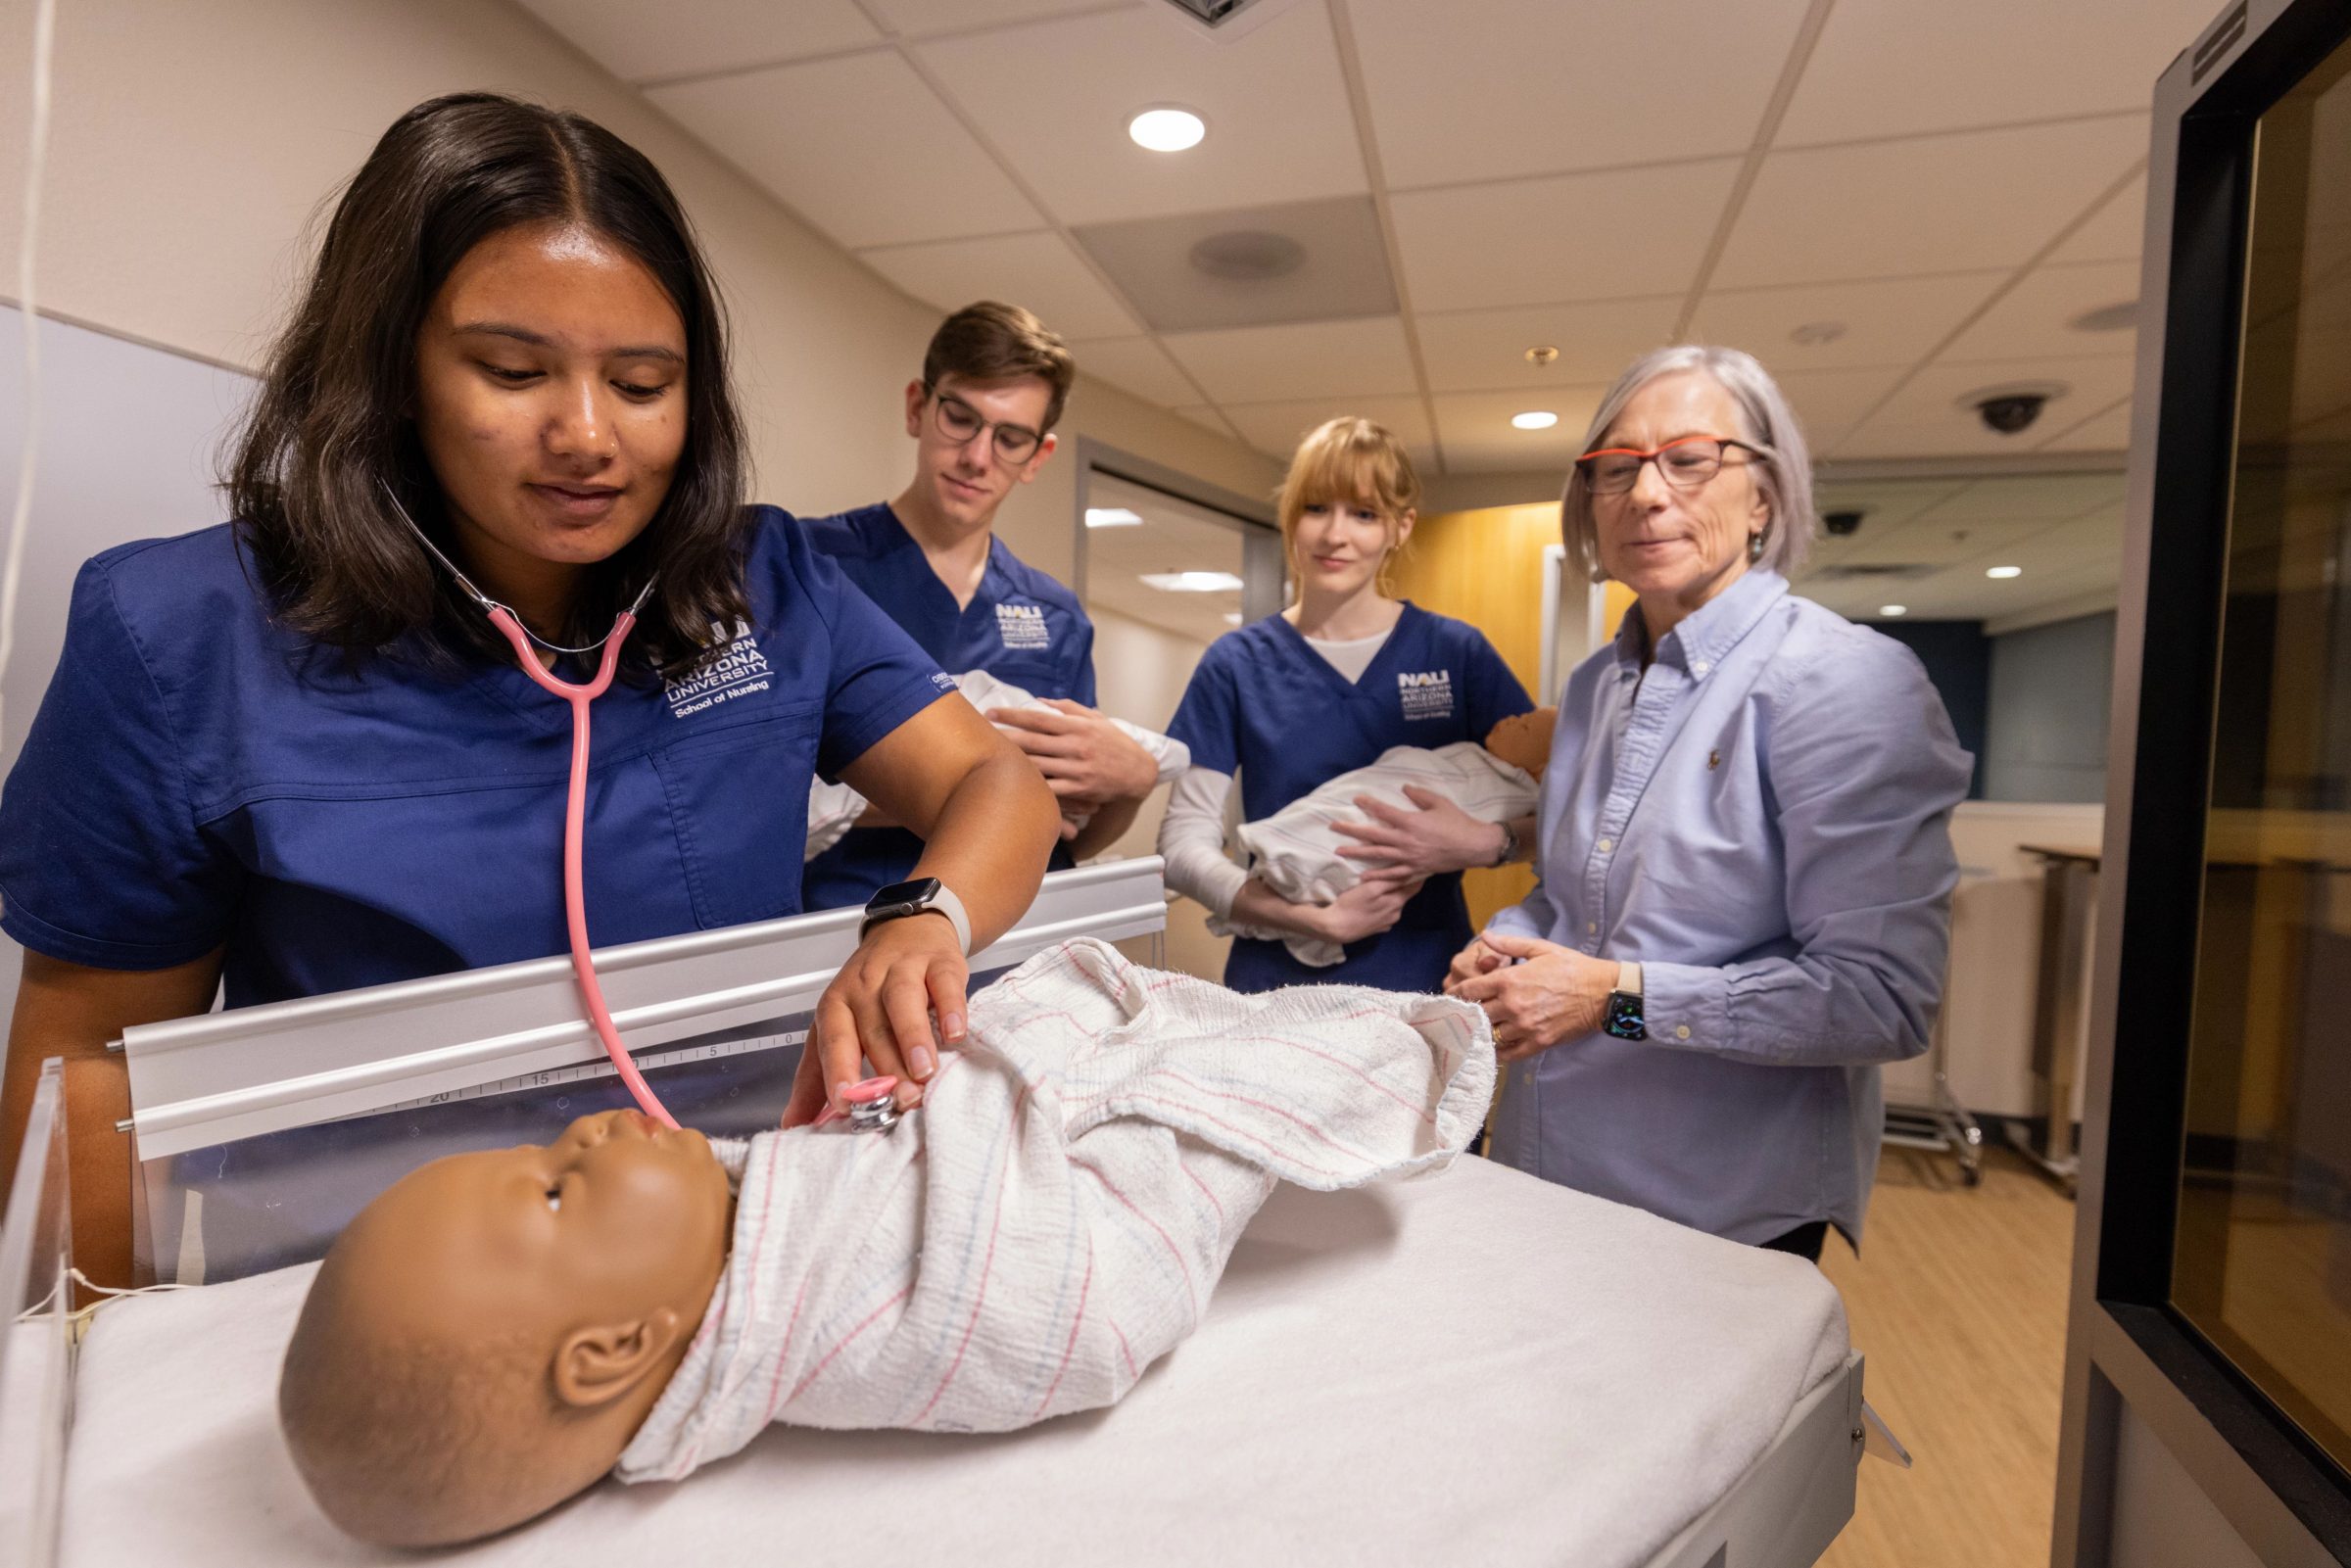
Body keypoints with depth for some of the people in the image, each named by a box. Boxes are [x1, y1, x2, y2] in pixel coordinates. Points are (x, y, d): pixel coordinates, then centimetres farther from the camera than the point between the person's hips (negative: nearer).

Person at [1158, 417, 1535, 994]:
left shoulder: (1457, 652, -1)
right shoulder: (1237, 664, -2)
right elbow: (1184, 842, -7)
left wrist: (1484, 843, -20)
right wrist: (1315, 919, -19)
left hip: (1427, 977, 0)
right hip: (1276, 982, 0)